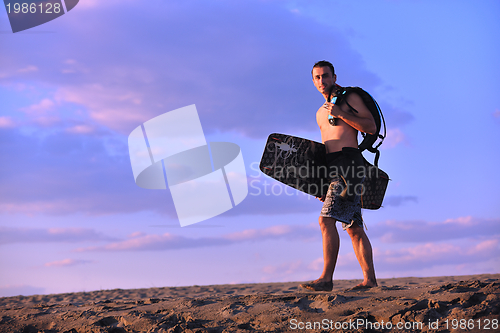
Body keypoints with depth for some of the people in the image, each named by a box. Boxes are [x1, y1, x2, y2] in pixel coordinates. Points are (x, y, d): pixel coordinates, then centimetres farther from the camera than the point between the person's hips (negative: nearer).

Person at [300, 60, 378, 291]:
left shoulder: (350, 98, 3)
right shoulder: (320, 113, 26)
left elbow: (372, 127, -7)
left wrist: (340, 114, -13)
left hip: (348, 162, -9)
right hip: (333, 168, 9)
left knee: (327, 219, -18)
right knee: (353, 227, 5)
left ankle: (326, 278, -20)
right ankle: (370, 279, 5)